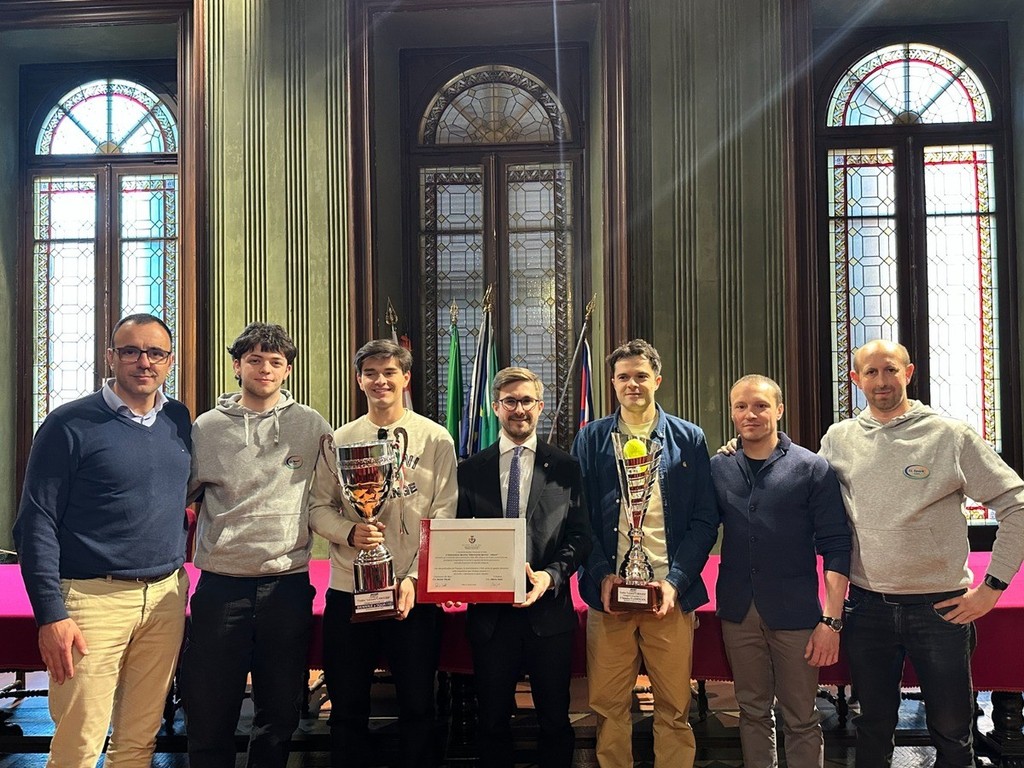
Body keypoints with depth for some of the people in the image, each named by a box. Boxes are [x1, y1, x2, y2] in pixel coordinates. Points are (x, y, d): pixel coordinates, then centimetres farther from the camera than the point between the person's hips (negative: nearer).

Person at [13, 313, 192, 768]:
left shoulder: (179, 421, 9)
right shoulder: (70, 424, -5)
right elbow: (36, 524, -7)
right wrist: (50, 615, -12)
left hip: (167, 597, 4)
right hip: (94, 597, -4)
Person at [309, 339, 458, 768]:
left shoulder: (436, 439, -1)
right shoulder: (339, 440, 7)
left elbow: (444, 518, -4)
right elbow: (319, 508, 7)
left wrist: (414, 578, -14)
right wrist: (350, 531, -14)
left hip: (413, 594, -2)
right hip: (347, 591, 2)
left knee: (417, 707, 8)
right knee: (347, 709, 13)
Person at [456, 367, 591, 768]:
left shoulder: (565, 467, 3)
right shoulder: (471, 469, 6)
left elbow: (580, 535, -1)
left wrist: (552, 575, -16)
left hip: (548, 610, -1)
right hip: (490, 611, 1)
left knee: (555, 720, 10)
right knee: (492, 720, 13)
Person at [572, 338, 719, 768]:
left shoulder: (689, 439, 6)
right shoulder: (591, 439, 7)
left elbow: (705, 520, 3)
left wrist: (676, 580, -7)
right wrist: (602, 575, -7)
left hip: (670, 592, 0)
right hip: (609, 591, 1)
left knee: (674, 708, 5)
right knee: (608, 707, 5)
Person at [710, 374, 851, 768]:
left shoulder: (812, 469, -5)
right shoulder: (717, 468, 4)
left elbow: (835, 547, -6)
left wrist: (831, 620, -12)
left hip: (795, 613, -2)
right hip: (738, 612, 3)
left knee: (800, 719, 7)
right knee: (752, 711, 15)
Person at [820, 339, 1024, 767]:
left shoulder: (952, 436, -5)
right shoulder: (838, 439, 3)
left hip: (941, 607, -2)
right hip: (867, 607, 2)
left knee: (952, 733, 11)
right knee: (873, 730, 16)